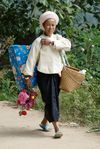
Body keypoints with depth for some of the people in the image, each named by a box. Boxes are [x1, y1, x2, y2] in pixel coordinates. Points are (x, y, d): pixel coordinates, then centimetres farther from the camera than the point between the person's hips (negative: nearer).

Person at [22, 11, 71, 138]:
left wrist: (52, 42, -18)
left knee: (53, 99, 12)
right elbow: (32, 58, -5)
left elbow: (68, 45, -13)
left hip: (56, 74, 4)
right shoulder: (38, 41, -5)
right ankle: (56, 128, -8)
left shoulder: (58, 38, 7)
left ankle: (44, 122, 32)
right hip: (44, 75, -4)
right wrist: (28, 75, -8)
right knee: (50, 100, -7)